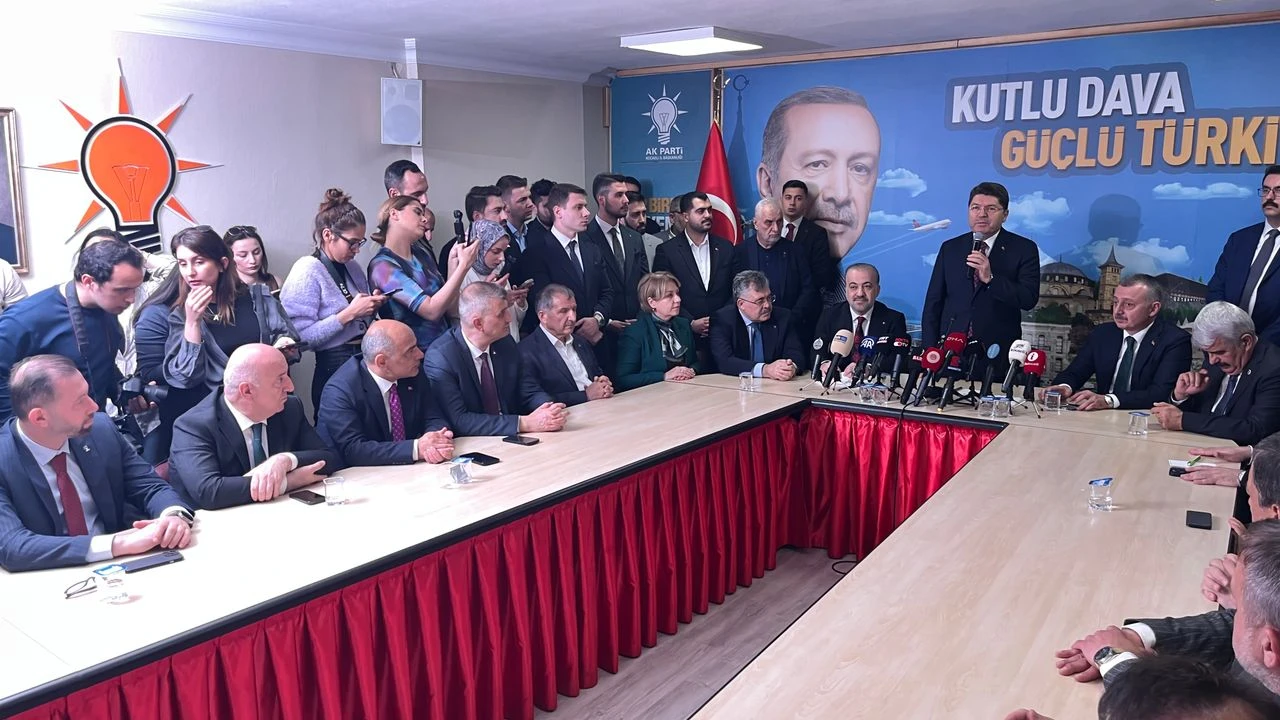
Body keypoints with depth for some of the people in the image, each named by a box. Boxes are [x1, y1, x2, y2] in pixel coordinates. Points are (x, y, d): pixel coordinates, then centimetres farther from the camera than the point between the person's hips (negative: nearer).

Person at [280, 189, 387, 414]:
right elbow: (301, 335, -19)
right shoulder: (307, 272, -10)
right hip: (334, 370, -6)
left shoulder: (351, 266, 9)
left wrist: (372, 305, -1)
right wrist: (350, 313, -20)